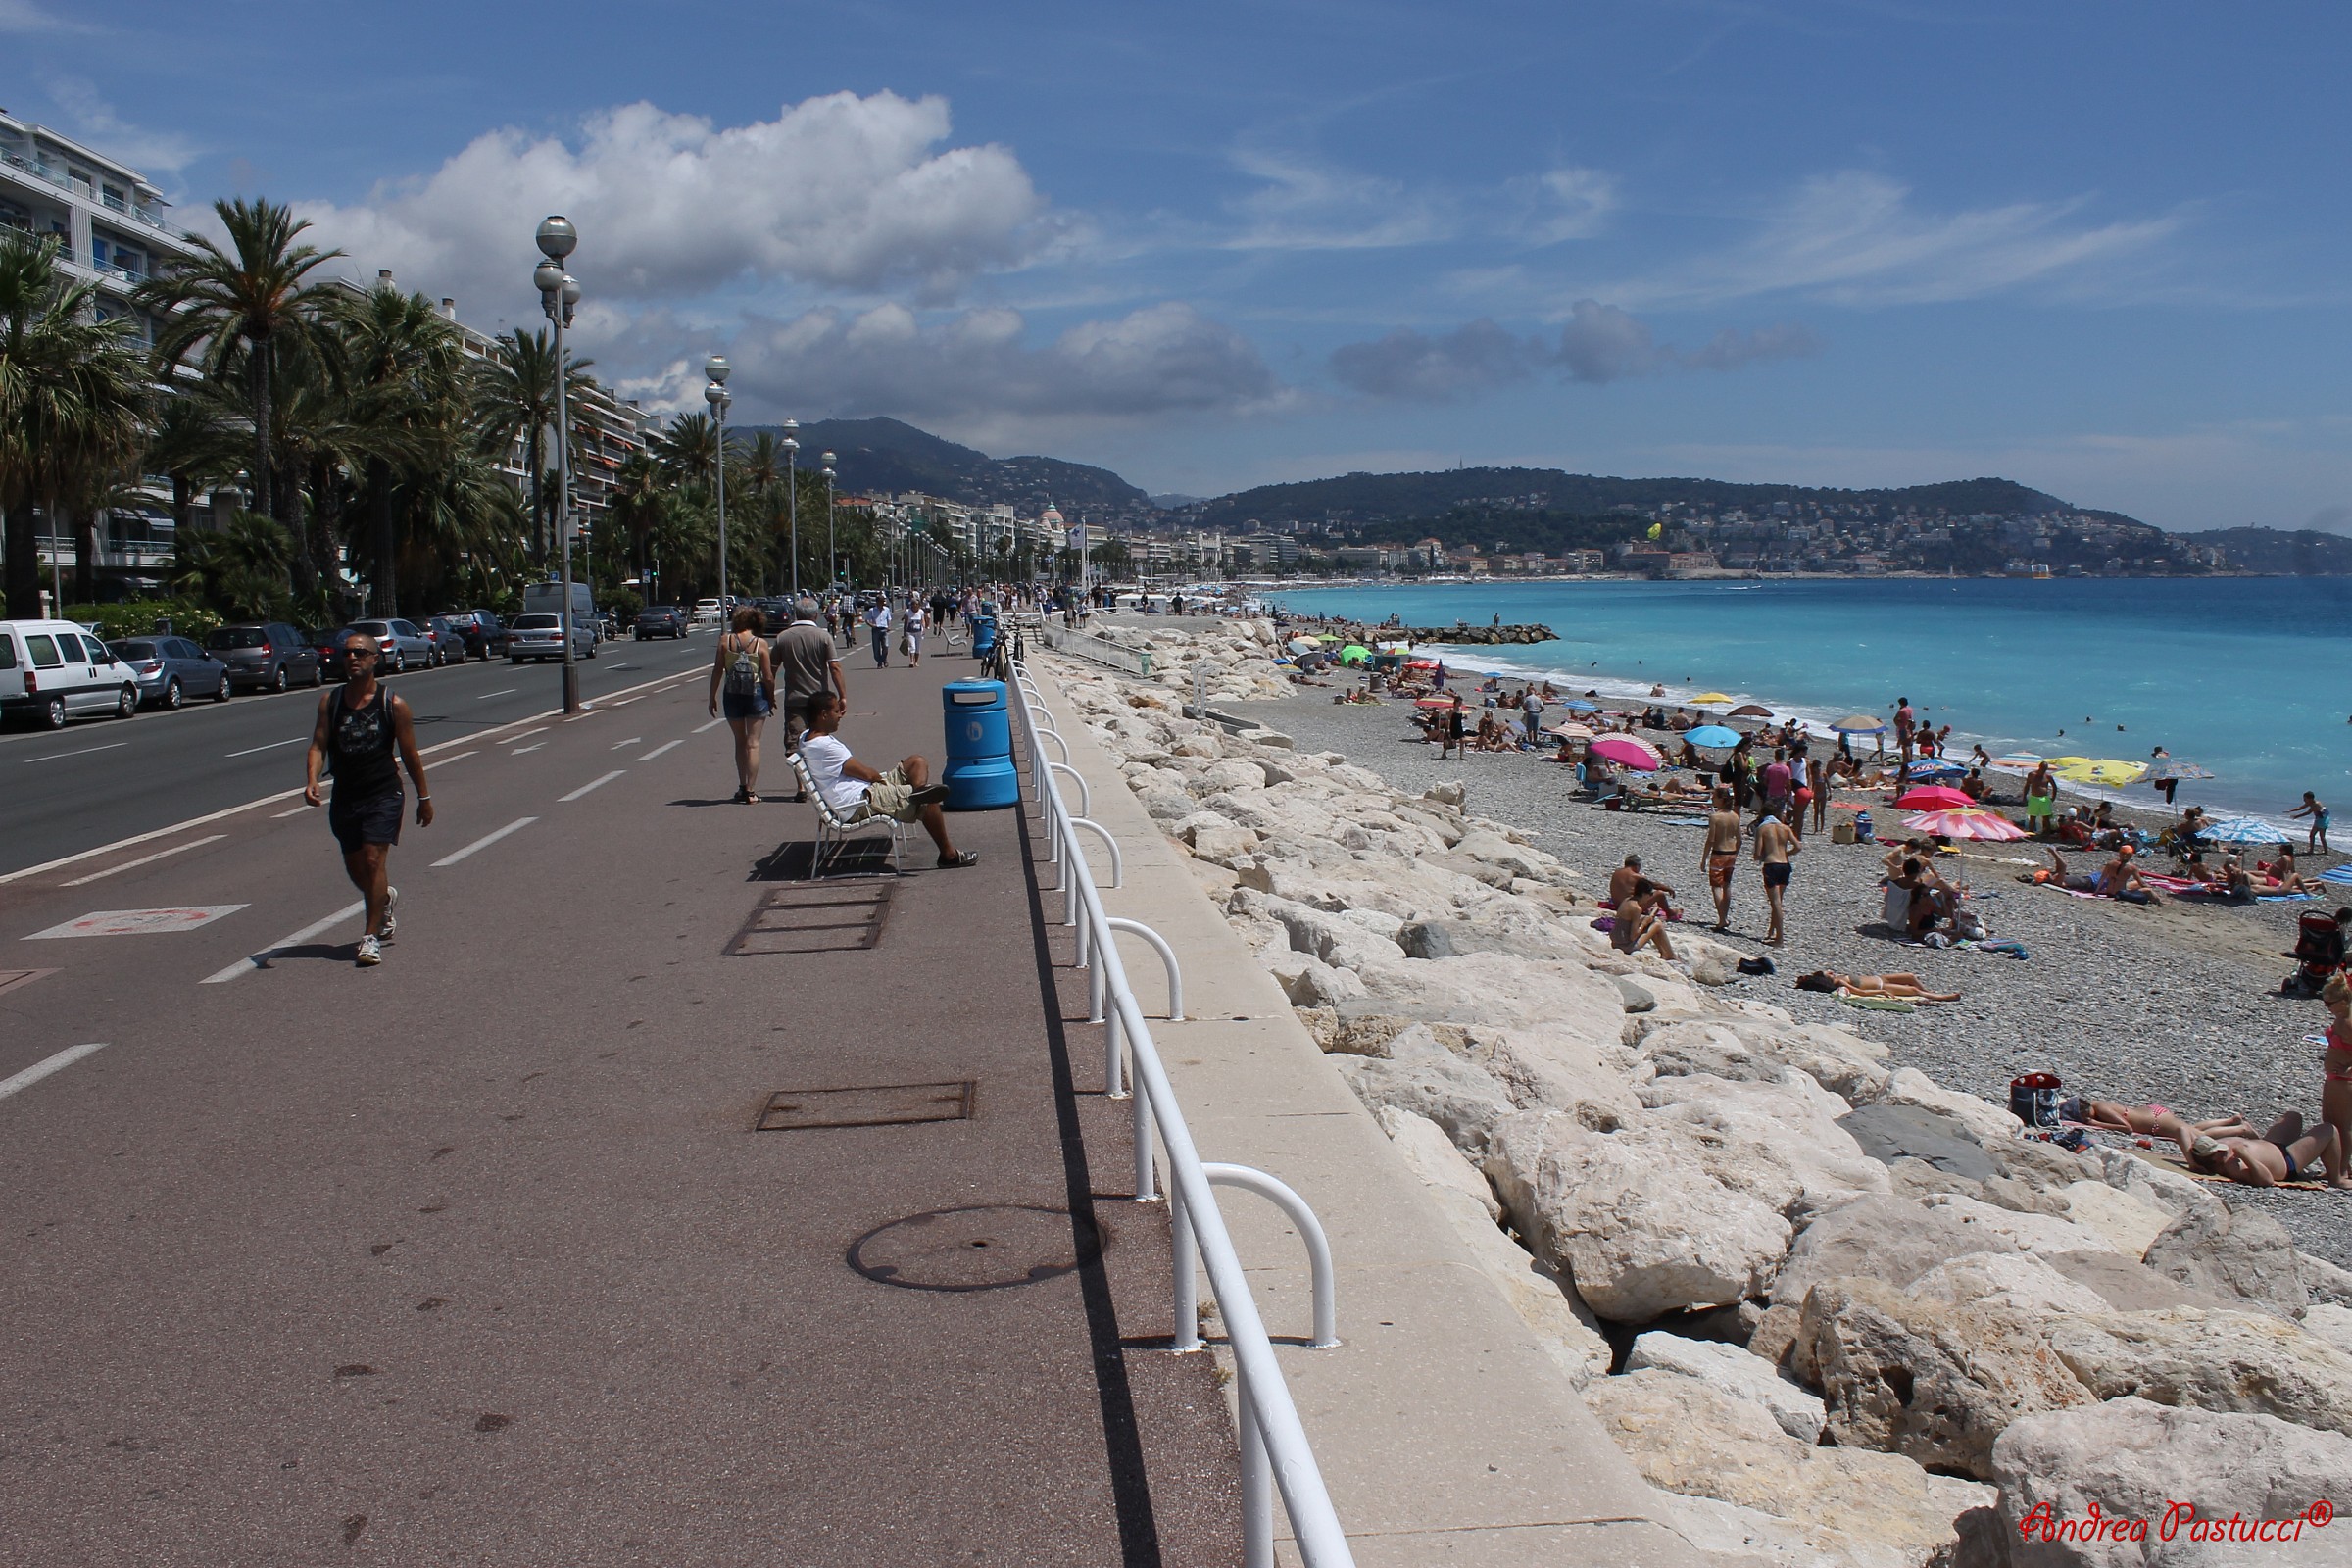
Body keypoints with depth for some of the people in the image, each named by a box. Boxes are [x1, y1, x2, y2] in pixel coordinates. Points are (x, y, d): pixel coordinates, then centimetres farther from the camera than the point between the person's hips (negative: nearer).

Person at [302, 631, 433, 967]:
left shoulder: (393, 705, -5)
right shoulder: (330, 702, 2)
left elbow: (410, 754, 2)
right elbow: (318, 745, -4)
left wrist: (424, 797, 6)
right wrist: (311, 781, -22)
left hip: (383, 794, -4)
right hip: (344, 797, 4)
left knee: (374, 860, -14)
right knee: (354, 868, 13)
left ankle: (371, 937, -8)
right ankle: (386, 899, 46)